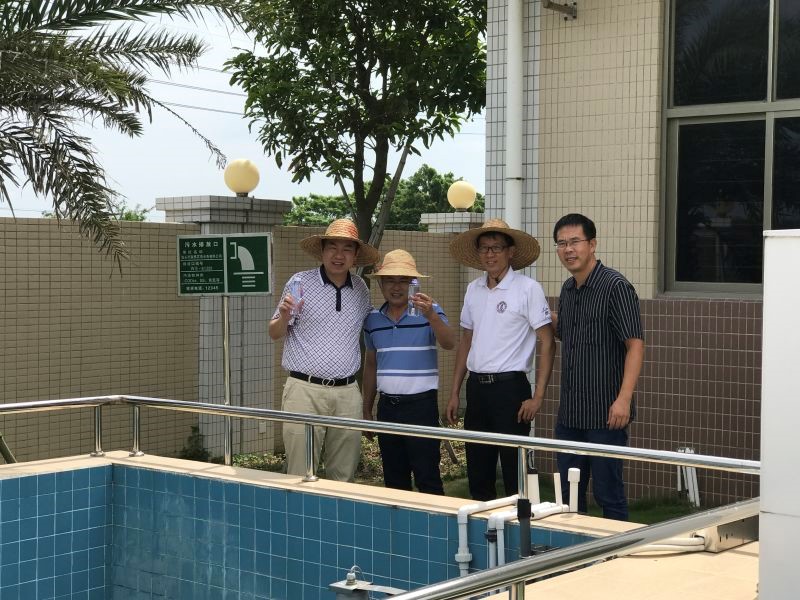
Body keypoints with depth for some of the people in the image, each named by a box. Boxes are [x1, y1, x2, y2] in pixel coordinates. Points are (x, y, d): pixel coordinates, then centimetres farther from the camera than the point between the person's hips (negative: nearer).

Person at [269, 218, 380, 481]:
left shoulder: (360, 289, 11)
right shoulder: (300, 282, 0)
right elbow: (274, 333, 5)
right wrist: (285, 316, -16)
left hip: (347, 392, 4)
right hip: (305, 390, -4)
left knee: (343, 477, 8)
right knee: (300, 476, -5)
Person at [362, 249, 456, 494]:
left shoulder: (430, 312, -5)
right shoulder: (373, 319, 9)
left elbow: (449, 344, -20)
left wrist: (431, 316, -37)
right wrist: (366, 410, 18)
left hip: (421, 403, -5)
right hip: (387, 406, 5)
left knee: (427, 477, -4)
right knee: (394, 479, 11)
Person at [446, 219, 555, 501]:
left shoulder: (528, 289, -7)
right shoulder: (473, 290, 11)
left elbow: (547, 343, -8)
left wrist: (538, 397, -13)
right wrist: (455, 393, 14)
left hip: (510, 387, -6)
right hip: (476, 387, 6)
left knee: (514, 473, -1)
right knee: (477, 472, 11)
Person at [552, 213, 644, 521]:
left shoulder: (616, 286, -12)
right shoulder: (568, 290, 12)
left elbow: (635, 344, -16)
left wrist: (624, 399, -23)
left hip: (605, 414, -8)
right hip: (569, 414, 8)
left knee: (608, 494, 0)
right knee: (568, 495, 14)